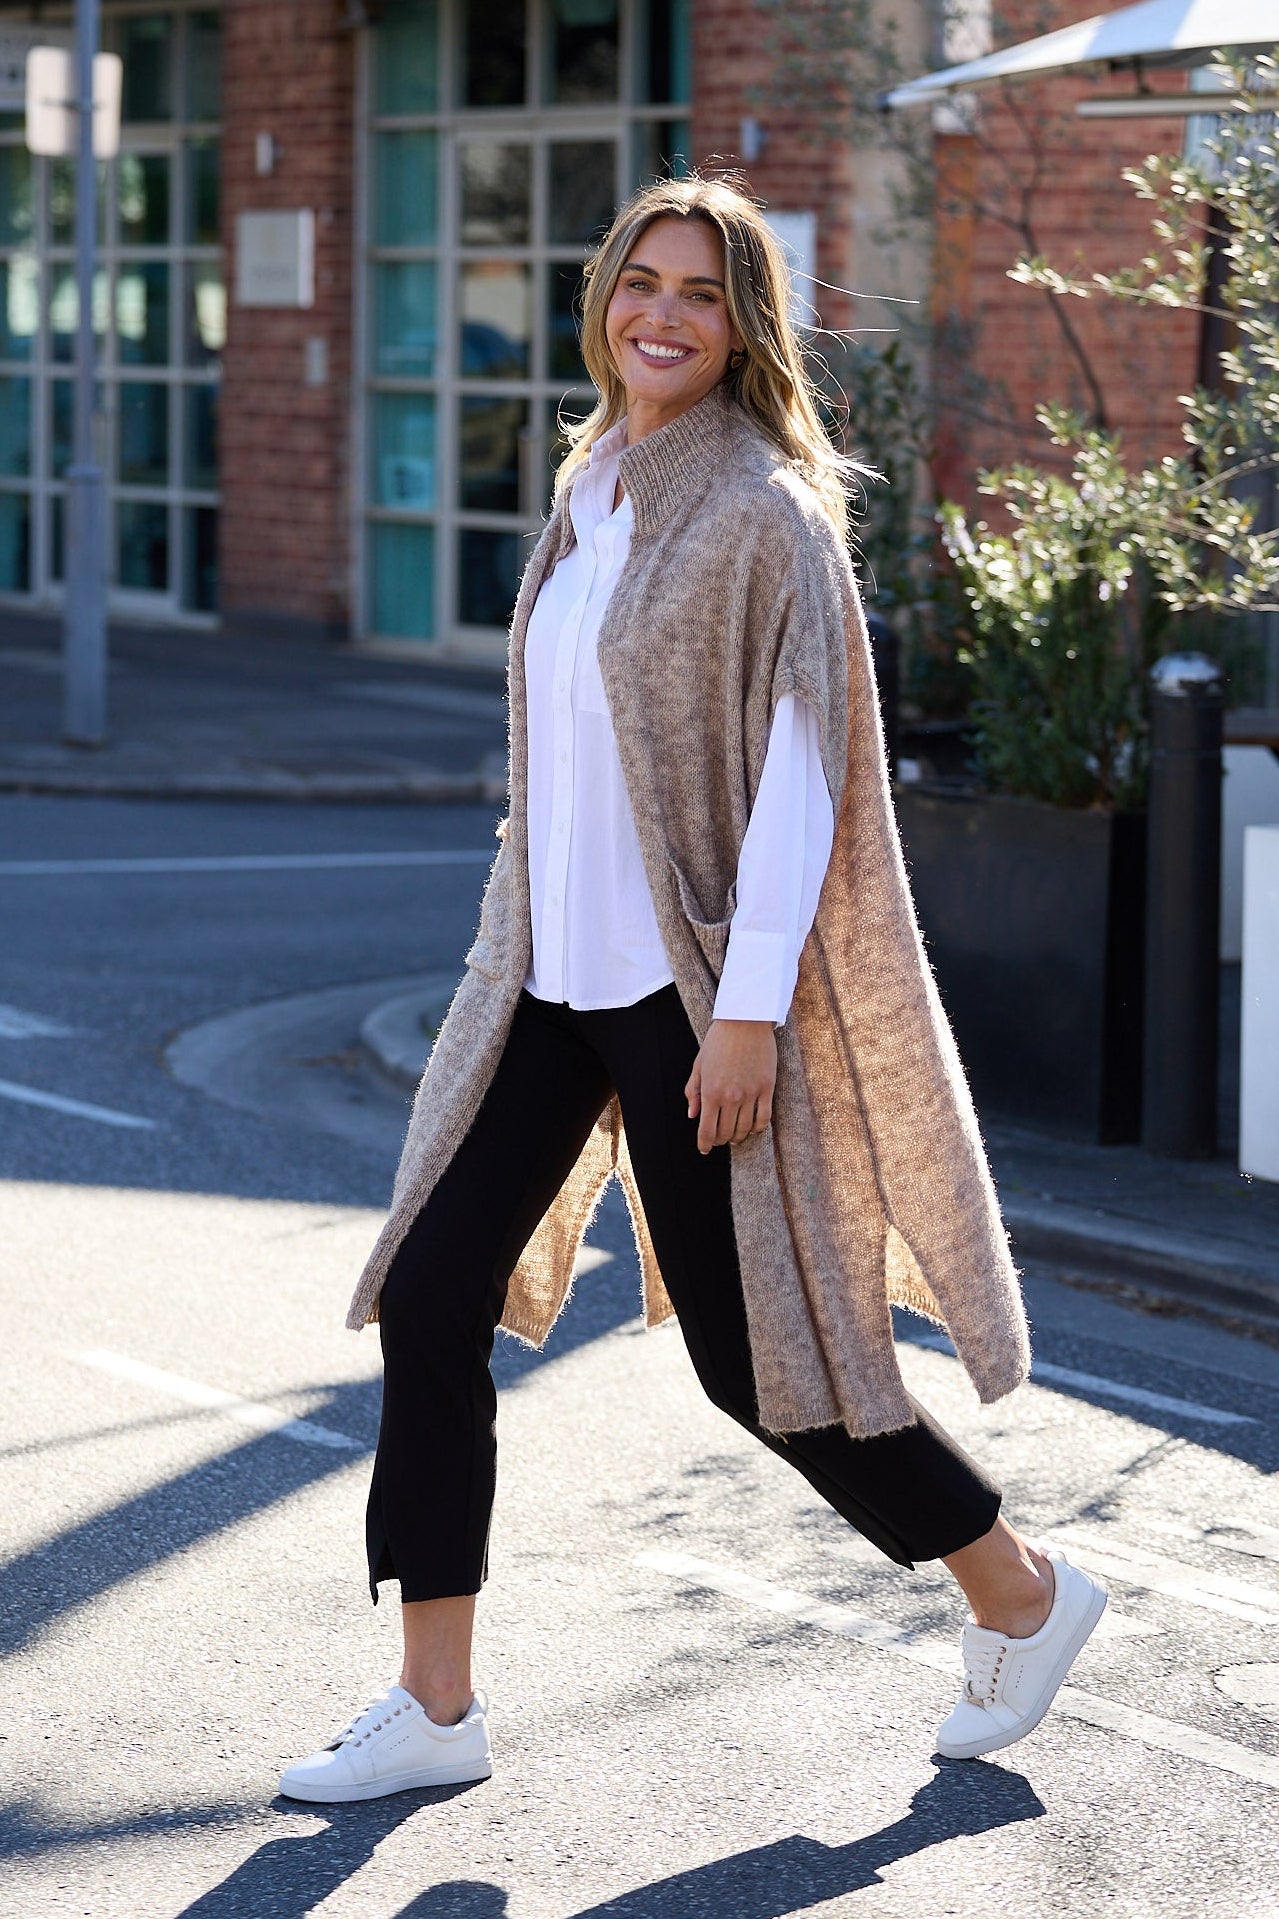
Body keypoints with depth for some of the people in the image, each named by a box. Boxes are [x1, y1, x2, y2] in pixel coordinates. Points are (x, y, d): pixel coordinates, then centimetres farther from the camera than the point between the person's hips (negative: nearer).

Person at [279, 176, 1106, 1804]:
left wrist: (750, 1009, -21)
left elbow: (800, 769, -16)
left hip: (693, 987, -7)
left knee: (756, 1351, 1)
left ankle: (1021, 1596, 23)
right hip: (557, 979, 8)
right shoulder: (591, 491, 11)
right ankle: (433, 1707, 10)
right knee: (430, 1299, 1)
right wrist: (523, 956, 19)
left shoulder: (763, 512, -12)